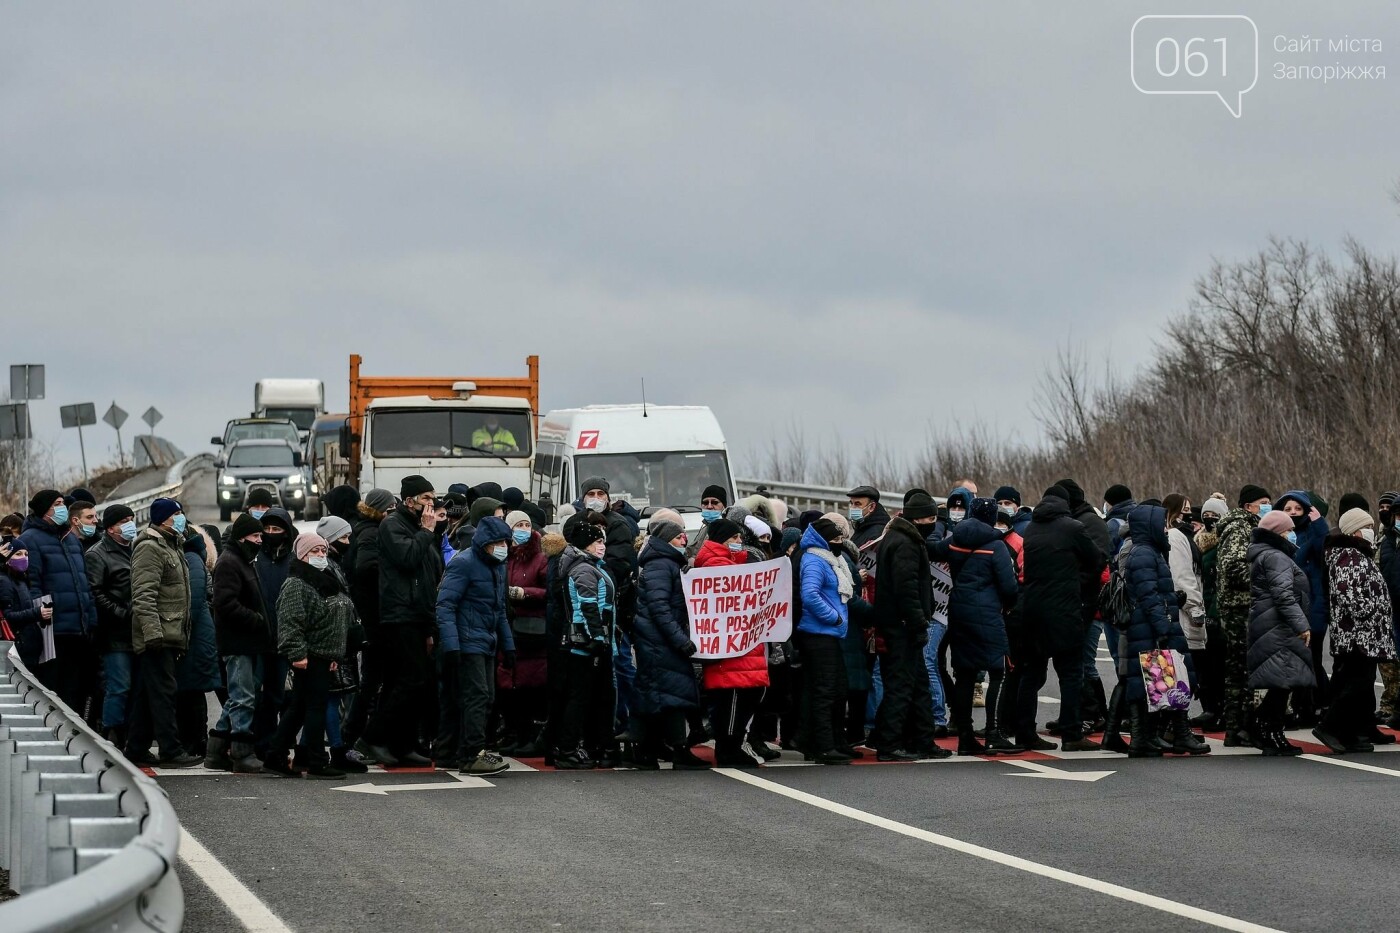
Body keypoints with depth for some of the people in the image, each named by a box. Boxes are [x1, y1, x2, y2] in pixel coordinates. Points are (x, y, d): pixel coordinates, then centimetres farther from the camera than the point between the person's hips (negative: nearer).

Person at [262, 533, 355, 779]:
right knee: (316, 705, -7)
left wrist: (335, 655, 23)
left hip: (323, 656, 10)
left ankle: (275, 758, 16)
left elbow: (343, 620, 26)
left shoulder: (328, 582, 19)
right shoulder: (296, 584, -11)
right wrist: (297, 653, -25)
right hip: (308, 657, -10)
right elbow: (291, 621, -19)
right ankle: (316, 762, -3)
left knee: (298, 708, 11)